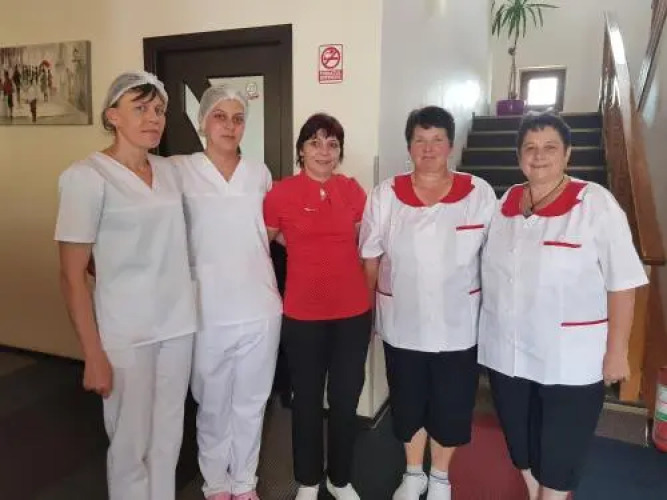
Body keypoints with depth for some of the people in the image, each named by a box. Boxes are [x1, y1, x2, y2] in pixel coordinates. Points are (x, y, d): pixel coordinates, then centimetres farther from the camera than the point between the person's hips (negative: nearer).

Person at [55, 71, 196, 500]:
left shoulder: (169, 171, 6)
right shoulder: (87, 176, -11)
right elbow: (72, 275, -11)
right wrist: (94, 355, -13)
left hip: (179, 322, 5)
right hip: (126, 332, -5)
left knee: (169, 437, 17)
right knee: (131, 442, 10)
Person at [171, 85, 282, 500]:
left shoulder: (260, 172, 6)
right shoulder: (180, 170, -5)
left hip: (260, 309, 3)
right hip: (209, 311, -2)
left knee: (251, 403, 16)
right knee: (213, 406, 14)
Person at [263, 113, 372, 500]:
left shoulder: (353, 190, 2)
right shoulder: (281, 193, -6)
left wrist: (375, 303, 11)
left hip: (354, 313, 2)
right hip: (303, 315, -2)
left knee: (346, 400, 13)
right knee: (307, 399, 13)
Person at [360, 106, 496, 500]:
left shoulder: (480, 194, -7)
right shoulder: (386, 195, -5)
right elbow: (370, 257, 0)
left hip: (458, 325, 0)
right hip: (402, 323, 1)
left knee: (451, 406, 15)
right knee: (408, 404, 17)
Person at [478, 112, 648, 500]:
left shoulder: (596, 203, -12)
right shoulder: (505, 203, 3)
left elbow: (622, 284, -11)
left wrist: (617, 351, -11)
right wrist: (487, 332, 10)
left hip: (570, 361, -4)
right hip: (507, 354, 5)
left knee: (559, 457, 11)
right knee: (522, 443, 21)